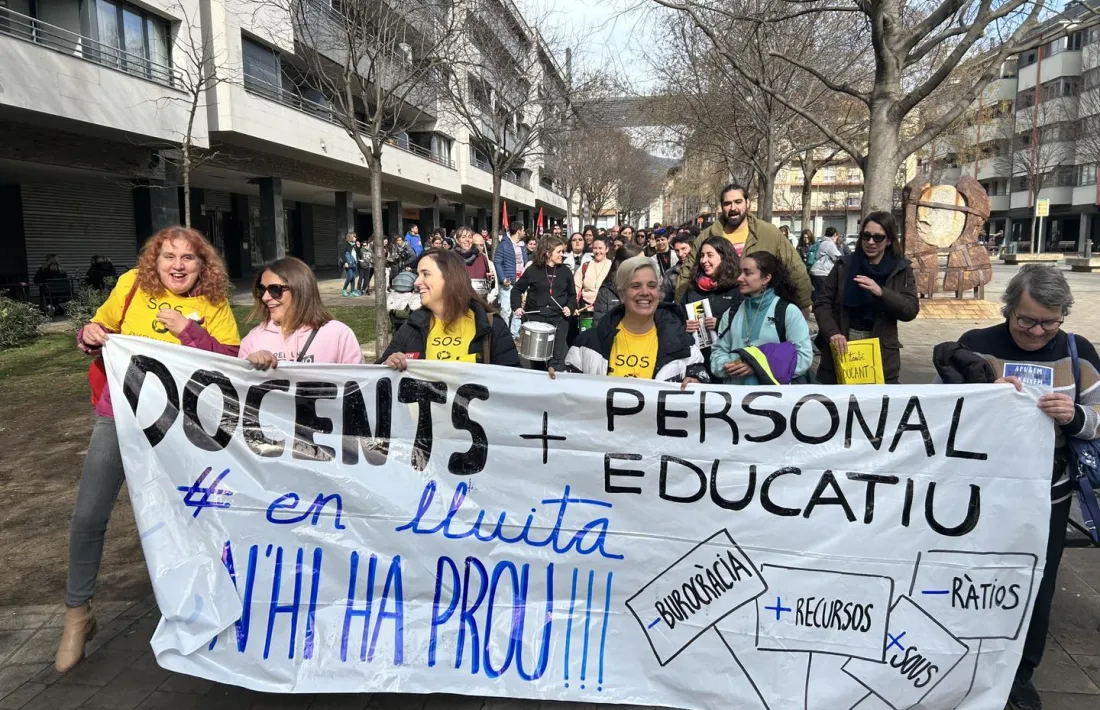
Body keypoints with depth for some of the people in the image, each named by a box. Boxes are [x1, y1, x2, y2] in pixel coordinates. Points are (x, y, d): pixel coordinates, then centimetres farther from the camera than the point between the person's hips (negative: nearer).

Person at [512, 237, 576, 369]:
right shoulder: (533, 270, -2)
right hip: (535, 317, -1)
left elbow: (572, 294, 14)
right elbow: (517, 289, 5)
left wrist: (570, 307, -4)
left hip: (559, 319, 2)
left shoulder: (565, 271, 4)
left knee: (558, 357, 2)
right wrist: (517, 307, -8)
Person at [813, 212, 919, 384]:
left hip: (881, 352, 0)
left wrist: (880, 292, -22)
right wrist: (832, 332, -17)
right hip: (842, 346, 0)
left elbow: (911, 310, -6)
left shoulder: (901, 269, 3)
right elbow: (822, 302, 0)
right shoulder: (845, 265, 3)